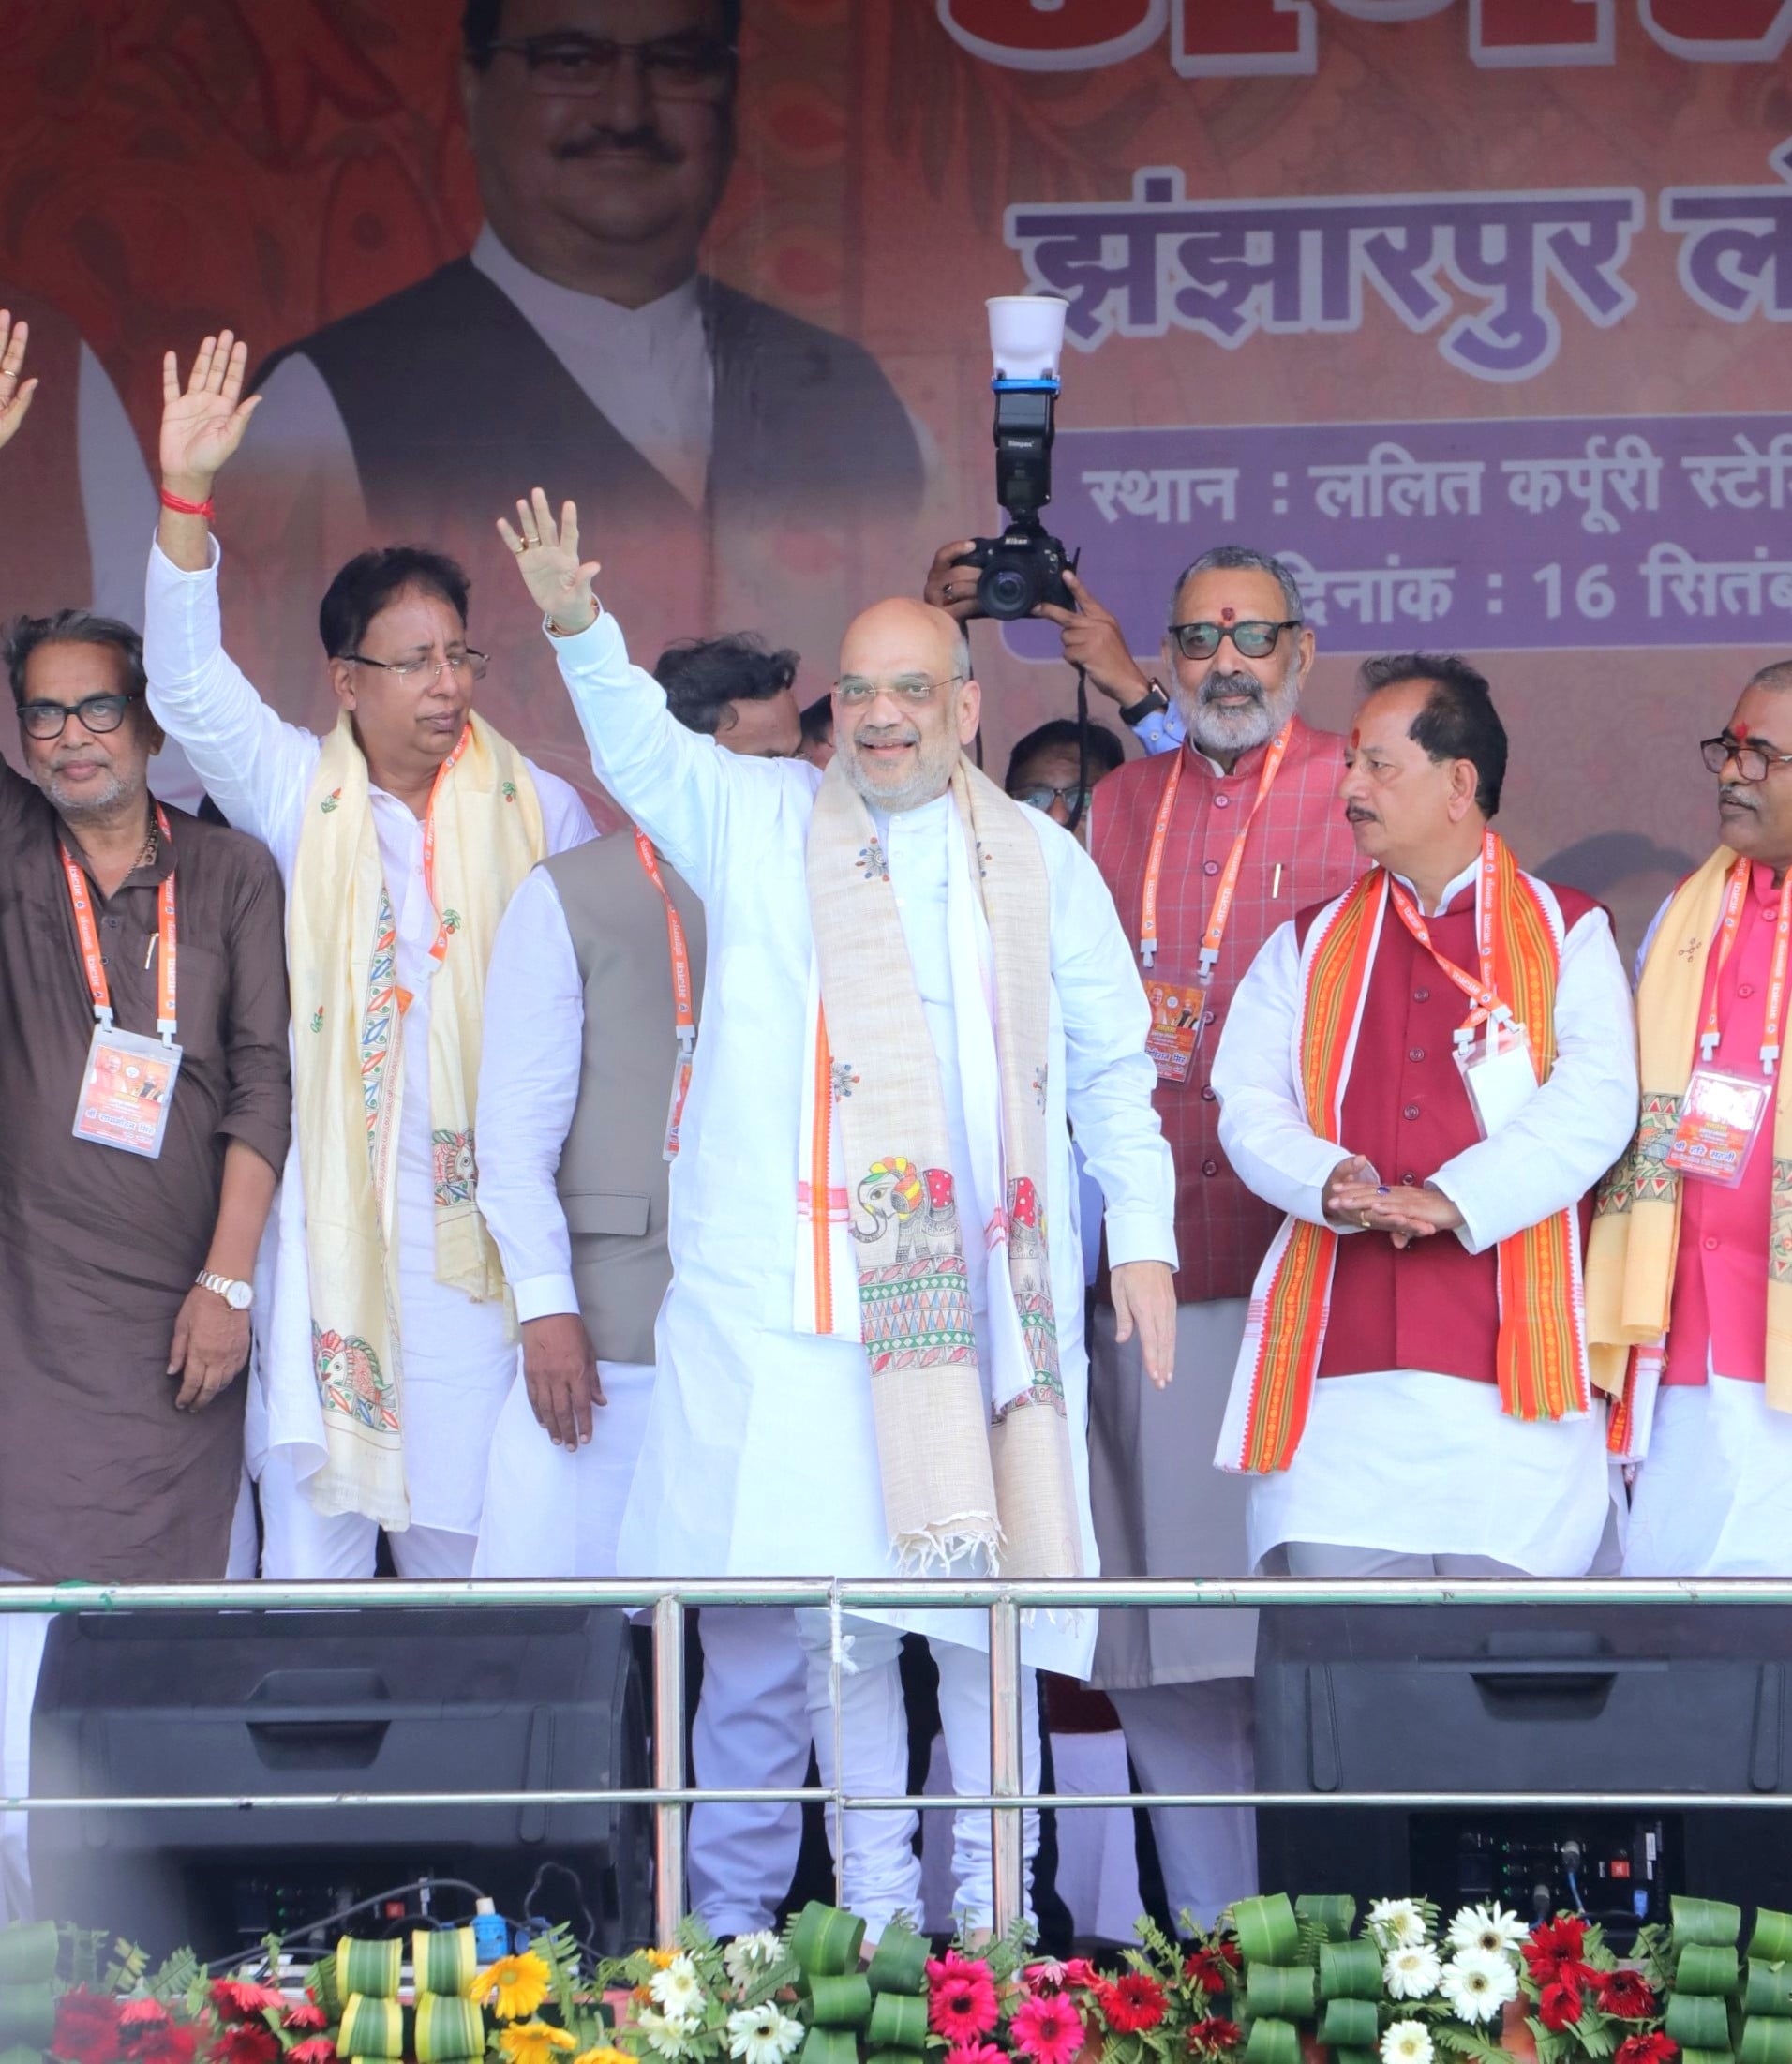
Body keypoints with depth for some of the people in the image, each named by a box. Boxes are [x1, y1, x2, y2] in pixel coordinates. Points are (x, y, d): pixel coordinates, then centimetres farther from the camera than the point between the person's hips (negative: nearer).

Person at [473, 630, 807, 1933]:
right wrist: (547, 1304, -7)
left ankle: (738, 1914, 14)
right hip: (610, 1331, -3)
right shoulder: (574, 899, 4)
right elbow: (517, 1123, 2)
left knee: (770, 1636, 3)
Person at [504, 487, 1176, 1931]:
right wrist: (577, 624, -14)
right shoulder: (757, 822, 11)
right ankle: (873, 1881, 8)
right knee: (833, 1583, -2)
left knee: (984, 1581, -1)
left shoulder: (1040, 862, 14)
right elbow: (638, 742, 4)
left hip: (989, 1284, 1)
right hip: (791, 1285, -1)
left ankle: (991, 1879, 10)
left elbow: (1111, 1066, 17)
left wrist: (1144, 1237, 10)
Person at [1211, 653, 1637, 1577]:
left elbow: (1595, 1107, -4)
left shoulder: (1567, 935, 10)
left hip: (1508, 1361, -3)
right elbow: (1248, 1103, 9)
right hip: (1338, 1357, 3)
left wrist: (1456, 1200, -17)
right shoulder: (1308, 945, 20)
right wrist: (1329, 1182, -12)